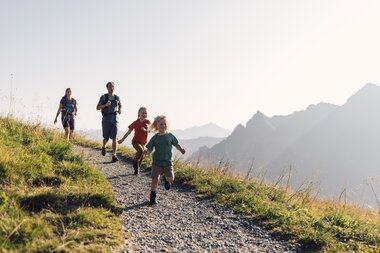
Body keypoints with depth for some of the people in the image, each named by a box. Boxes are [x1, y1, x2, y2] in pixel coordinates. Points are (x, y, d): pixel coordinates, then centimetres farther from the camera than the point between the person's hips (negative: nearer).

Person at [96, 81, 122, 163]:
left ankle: (114, 156, -12)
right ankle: (103, 147, 41)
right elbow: (97, 107, -4)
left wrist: (120, 110, 6)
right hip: (106, 119, -1)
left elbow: (120, 105, 28)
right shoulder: (103, 97, 0)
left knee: (114, 138, -10)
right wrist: (106, 105, -19)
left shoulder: (117, 97, 9)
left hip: (114, 119, 2)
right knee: (106, 138, 6)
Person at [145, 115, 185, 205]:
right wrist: (146, 151, -23)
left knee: (171, 179, -14)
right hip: (157, 162, 0)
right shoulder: (155, 138, -2)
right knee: (155, 180, 3)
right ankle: (153, 197, 20)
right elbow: (149, 149, -1)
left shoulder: (170, 136, -1)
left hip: (168, 162, 0)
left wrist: (181, 150, -6)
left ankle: (166, 179, 23)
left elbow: (176, 145, 11)